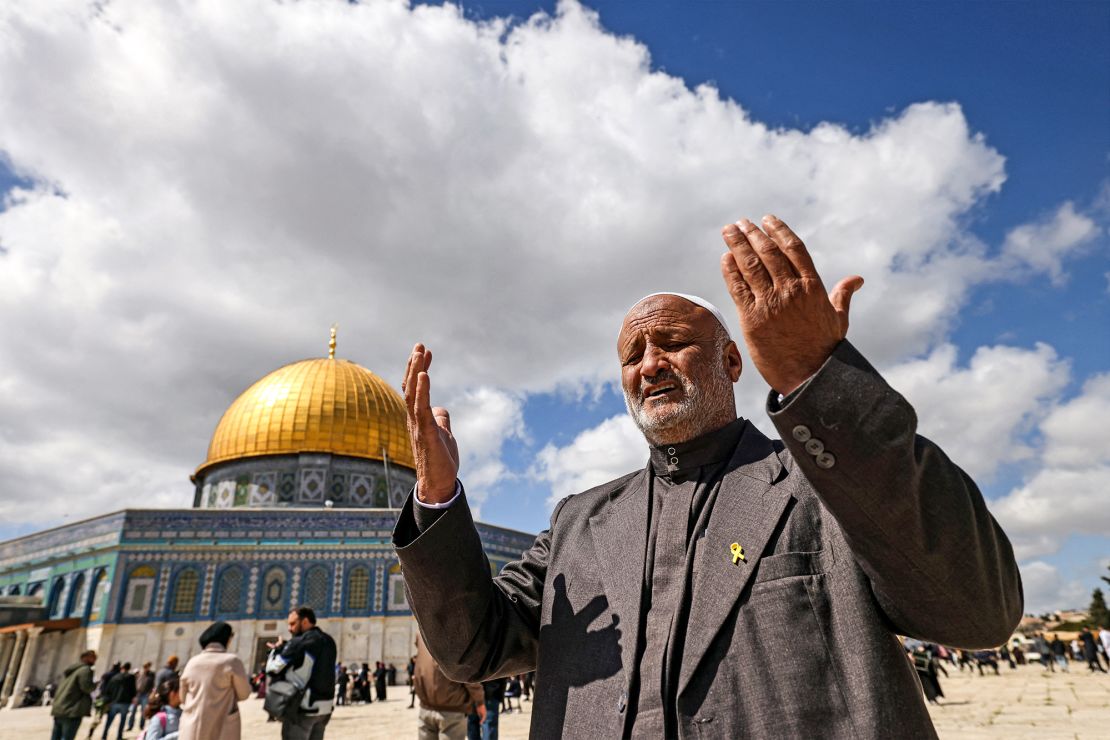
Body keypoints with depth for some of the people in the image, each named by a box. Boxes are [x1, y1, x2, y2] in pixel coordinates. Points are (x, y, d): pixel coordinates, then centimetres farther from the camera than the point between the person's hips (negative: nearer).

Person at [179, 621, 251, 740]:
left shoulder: (192, 662, 5)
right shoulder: (231, 661, -8)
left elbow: (183, 697, 15)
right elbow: (244, 693, -1)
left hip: (191, 730, 4)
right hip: (222, 728, -4)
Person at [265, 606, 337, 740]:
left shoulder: (298, 643, -15)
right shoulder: (329, 641, 8)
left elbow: (273, 669, -10)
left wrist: (277, 649, 8)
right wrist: (283, 649, 11)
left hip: (302, 707, -7)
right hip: (325, 706, 7)